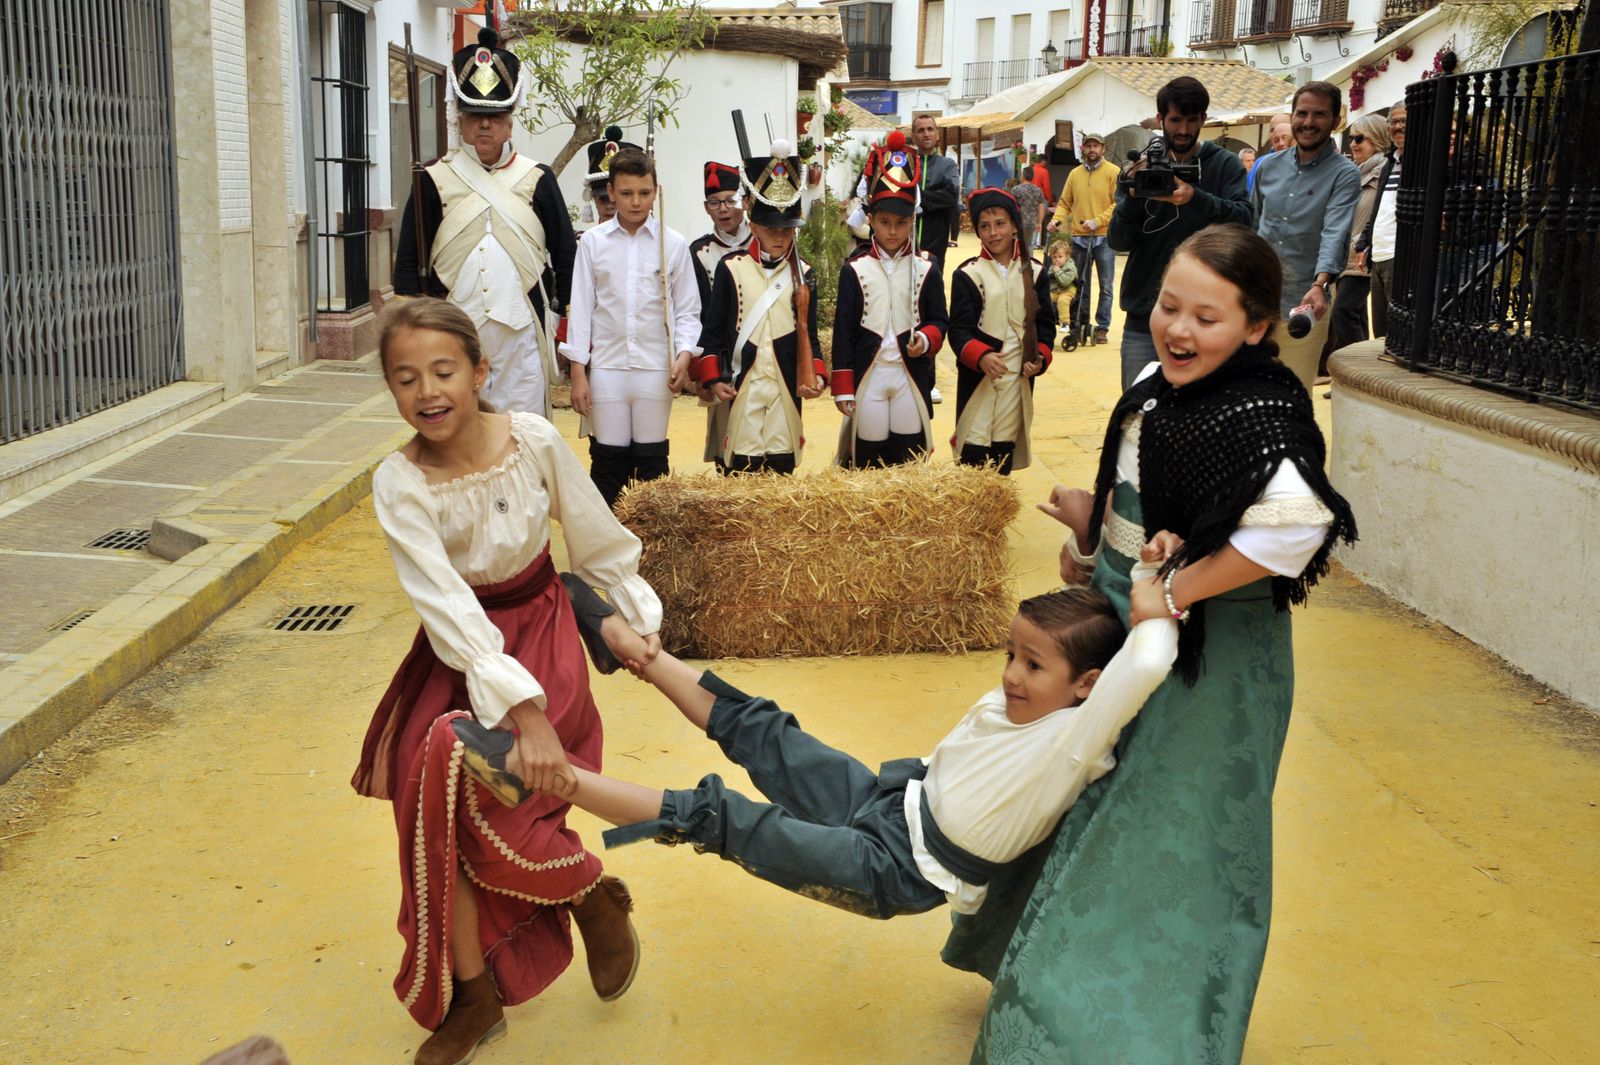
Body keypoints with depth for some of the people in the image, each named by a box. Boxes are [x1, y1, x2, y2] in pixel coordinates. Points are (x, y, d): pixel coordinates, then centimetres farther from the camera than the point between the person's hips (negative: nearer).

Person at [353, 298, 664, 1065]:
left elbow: (597, 542, 0)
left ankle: (595, 897, 7)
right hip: (460, 649, 2)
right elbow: (449, 609, -27)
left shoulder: (535, 442, -16)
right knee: (435, 805, -7)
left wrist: (639, 620, 3)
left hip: (541, 633, -1)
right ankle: (472, 997, 16)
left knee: (477, 774, -22)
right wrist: (523, 710, -36)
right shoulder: (399, 485, -18)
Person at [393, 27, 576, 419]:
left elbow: (566, 254, 10)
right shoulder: (434, 180, 4)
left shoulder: (537, 180, 6)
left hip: (522, 332, 0)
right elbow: (408, 260, 5)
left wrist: (562, 315, 6)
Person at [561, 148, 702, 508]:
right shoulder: (593, 242, 2)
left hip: (655, 367, 0)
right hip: (606, 367, 0)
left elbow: (688, 309, 6)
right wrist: (578, 371, 0)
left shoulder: (673, 244, 3)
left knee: (653, 458, 8)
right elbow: (581, 307, 3)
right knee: (608, 458, 5)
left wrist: (684, 354, -9)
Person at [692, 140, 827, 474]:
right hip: (740, 392, -2)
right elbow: (713, 330, 3)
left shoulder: (803, 275, 9)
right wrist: (712, 379, -6)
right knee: (739, 473, -2)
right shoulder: (731, 268, 1)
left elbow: (809, 334, 11)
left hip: (786, 392, 2)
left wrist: (816, 374, -4)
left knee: (783, 471, 6)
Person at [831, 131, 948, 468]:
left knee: (910, 462, 6)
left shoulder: (925, 268, 4)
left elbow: (940, 319, 9)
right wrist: (842, 388, -4)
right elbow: (843, 331, 0)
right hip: (867, 377, -1)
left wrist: (927, 338, -15)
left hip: (912, 376, 1)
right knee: (867, 462, 4)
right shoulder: (854, 269, 0)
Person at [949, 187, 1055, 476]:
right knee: (974, 453, -6)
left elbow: (1046, 323, 11)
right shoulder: (967, 274, -2)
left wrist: (1041, 357, -8)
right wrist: (981, 356, -26)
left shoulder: (1034, 273, 7)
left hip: (1019, 377, 3)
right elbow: (958, 330, -7)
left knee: (1005, 452, 8)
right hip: (976, 378, -3)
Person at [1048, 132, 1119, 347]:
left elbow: (1118, 204, -8)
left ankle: (1102, 327, 7)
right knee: (1080, 285, 9)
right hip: (1079, 237, 3)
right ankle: (1079, 325, 16)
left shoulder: (1113, 172, -2)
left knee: (1106, 286, 0)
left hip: (1104, 237, -3)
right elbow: (1065, 203, 12)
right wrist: (1057, 219, -7)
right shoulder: (1075, 174, 10)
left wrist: (1097, 221, -17)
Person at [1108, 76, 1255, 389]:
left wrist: (1196, 199, -29)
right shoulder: (1140, 168, 6)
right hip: (1144, 315, 2)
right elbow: (1118, 241, -1)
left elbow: (1245, 220, -13)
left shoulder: (1225, 165, 2)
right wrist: (1133, 197, -20)